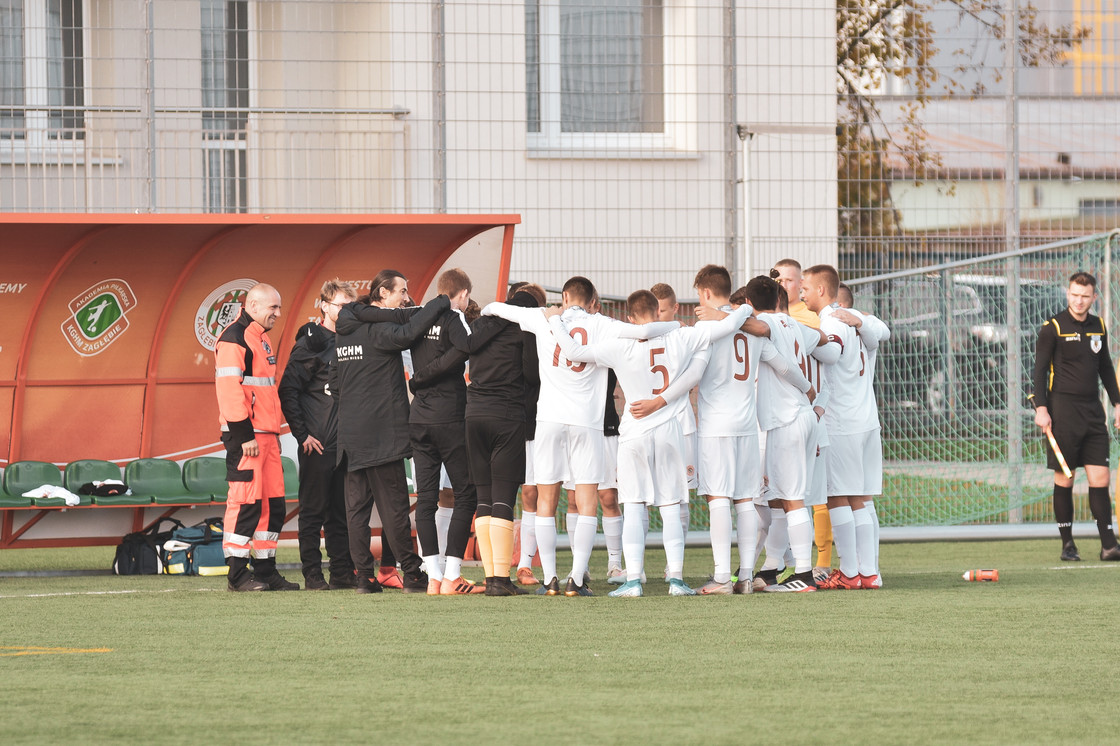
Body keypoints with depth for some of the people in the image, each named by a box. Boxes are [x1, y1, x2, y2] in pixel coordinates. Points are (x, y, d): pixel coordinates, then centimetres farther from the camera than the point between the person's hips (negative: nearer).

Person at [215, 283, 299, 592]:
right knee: (245, 501, -9)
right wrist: (244, 435, -21)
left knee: (273, 504, 10)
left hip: (266, 436, 10)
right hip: (245, 437, -10)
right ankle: (238, 574, -7)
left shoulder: (261, 339, 21)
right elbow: (229, 389, -18)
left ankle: (265, 570, 15)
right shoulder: (234, 339, -11)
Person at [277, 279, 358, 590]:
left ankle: (343, 572, 12)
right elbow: (288, 391, -9)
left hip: (346, 443, 7)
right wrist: (302, 435, -12)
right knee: (314, 510, -2)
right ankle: (313, 574, 0)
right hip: (318, 444, -7)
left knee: (342, 510, 8)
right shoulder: (310, 344, -6)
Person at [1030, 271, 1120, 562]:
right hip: (1063, 411, -5)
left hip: (1093, 411, 5)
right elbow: (1040, 369, -5)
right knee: (1064, 479, -1)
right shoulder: (1052, 328, -4)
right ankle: (1067, 544, 6)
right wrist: (1041, 408, -13)